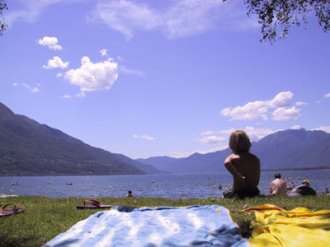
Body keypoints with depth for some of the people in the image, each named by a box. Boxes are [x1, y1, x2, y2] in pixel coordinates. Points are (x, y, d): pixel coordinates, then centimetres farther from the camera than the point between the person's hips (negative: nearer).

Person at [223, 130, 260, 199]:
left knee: (225, 193, 30)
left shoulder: (233, 157, -10)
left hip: (238, 193, -3)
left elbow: (226, 163, -36)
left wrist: (238, 177, -32)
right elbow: (256, 182, 1)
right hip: (253, 192, 4)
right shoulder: (255, 159, 0)